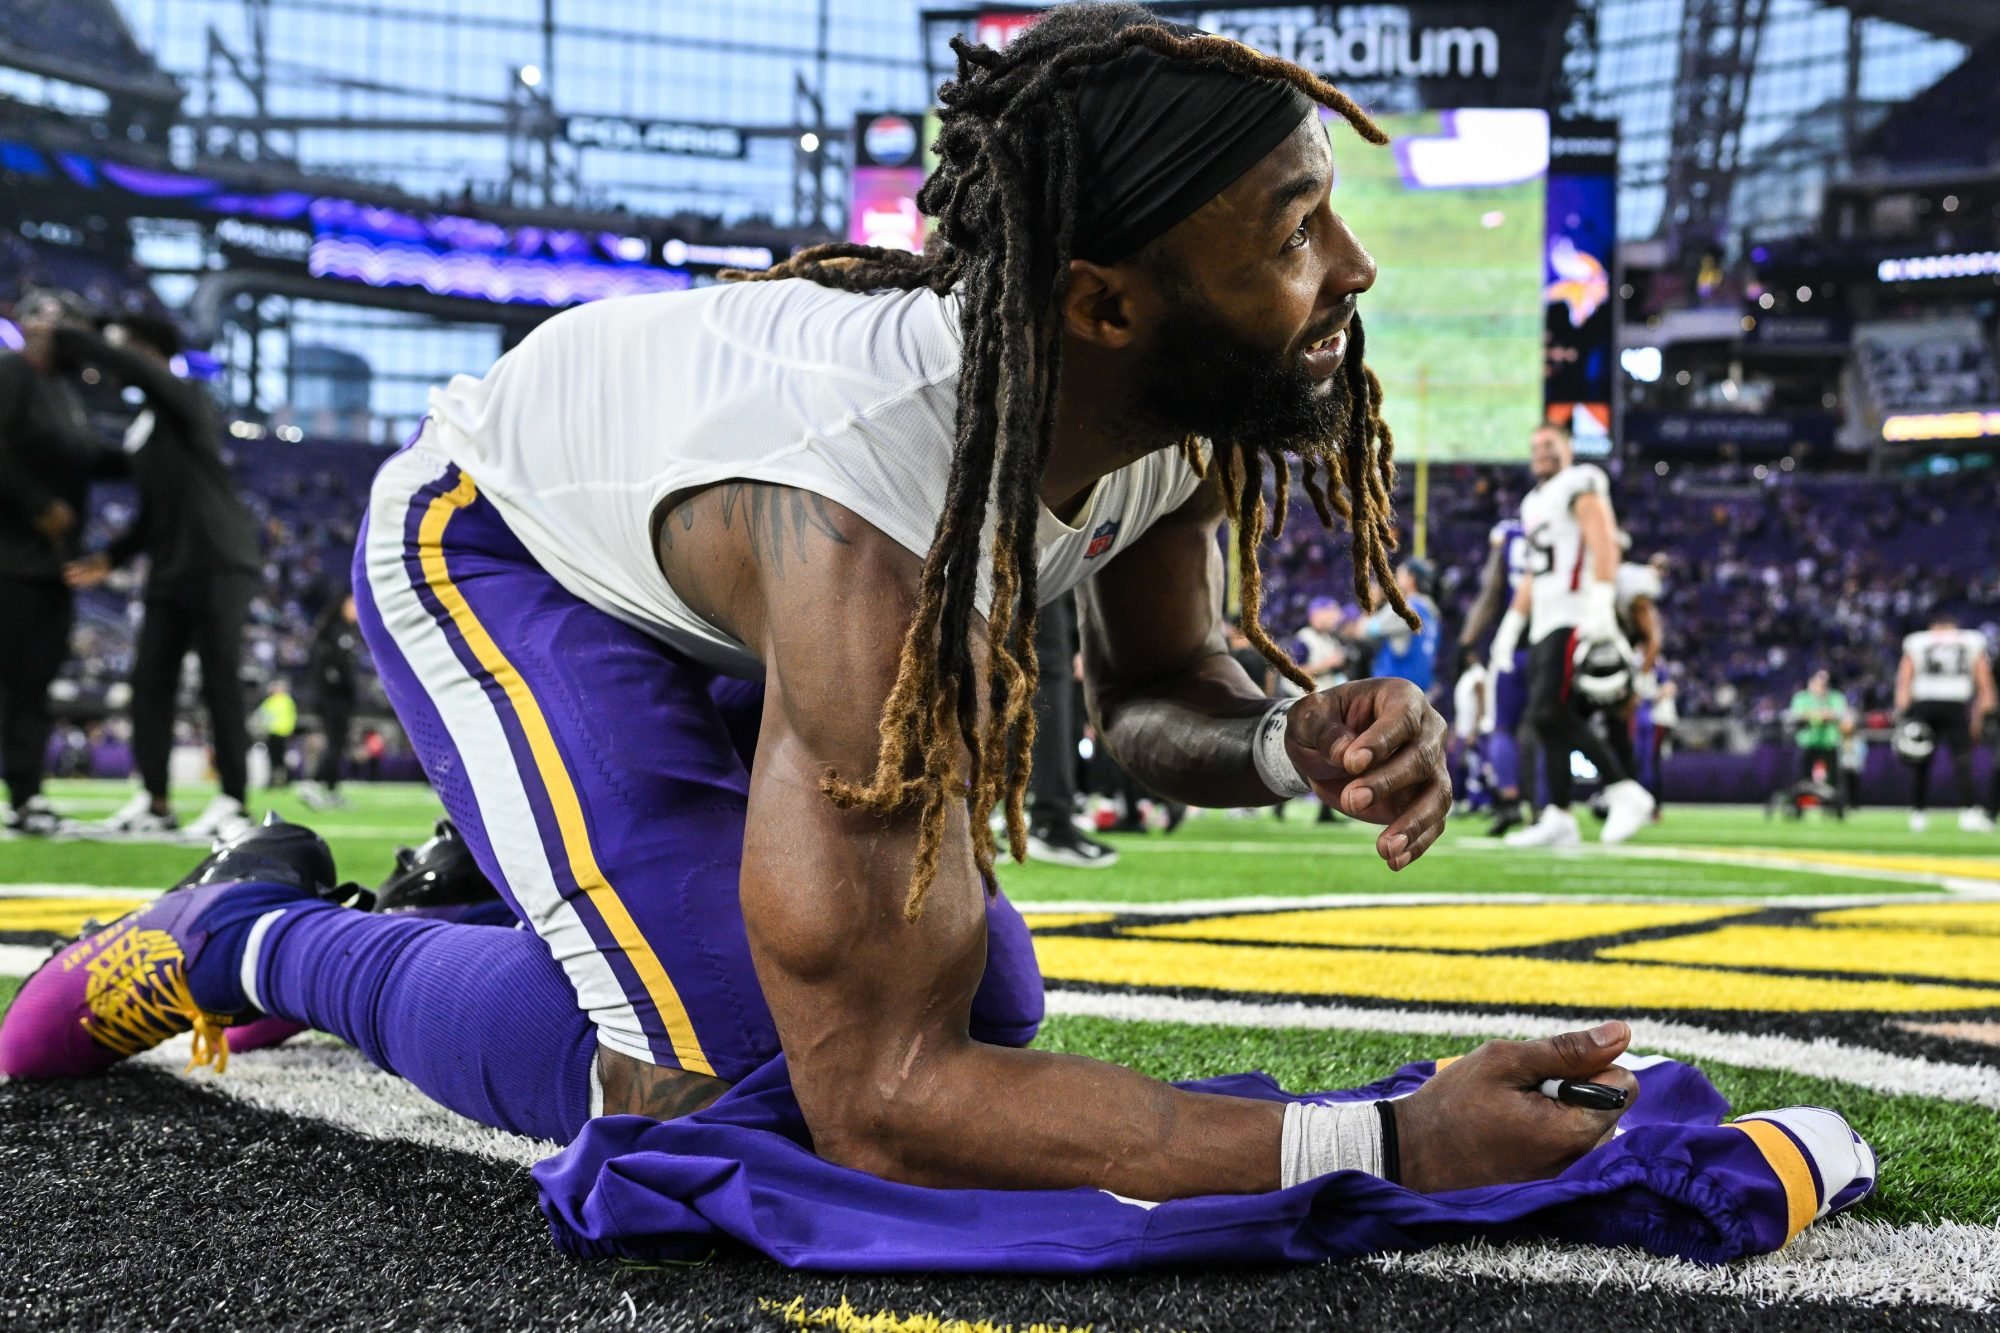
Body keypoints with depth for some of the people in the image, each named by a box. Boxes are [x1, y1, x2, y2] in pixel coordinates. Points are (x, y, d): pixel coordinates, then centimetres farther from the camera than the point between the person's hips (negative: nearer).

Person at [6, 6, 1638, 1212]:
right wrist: (1381, 1149, -48)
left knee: (994, 1012, 9)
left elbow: (1155, 696, -4)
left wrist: (1304, 742, -29)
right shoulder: (870, 523, -46)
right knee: (720, 1063, -27)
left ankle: (479, 873, 27)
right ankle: (247, 944, 0)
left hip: (721, 605, 8)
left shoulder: (1190, 386, -23)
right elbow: (878, 1096, -44)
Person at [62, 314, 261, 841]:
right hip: (171, 573, 9)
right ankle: (153, 801, 9)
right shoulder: (142, 428, 17)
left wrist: (66, 337, -20)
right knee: (150, 681, 4)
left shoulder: (185, 402, -7)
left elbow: (130, 367, -27)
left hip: (219, 568, -9)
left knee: (220, 685, -6)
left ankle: (233, 802, -1)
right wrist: (110, 558, 10)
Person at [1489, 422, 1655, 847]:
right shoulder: (1535, 502, 24)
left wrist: (1601, 604, -28)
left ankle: (1626, 793, -16)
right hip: (1544, 626, 9)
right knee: (1550, 720, 4)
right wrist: (1510, 627, 24)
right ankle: (1558, 819, 5)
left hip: (1574, 619, -9)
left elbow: (1605, 545, -16)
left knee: (1550, 712, -19)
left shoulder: (1580, 486, -3)